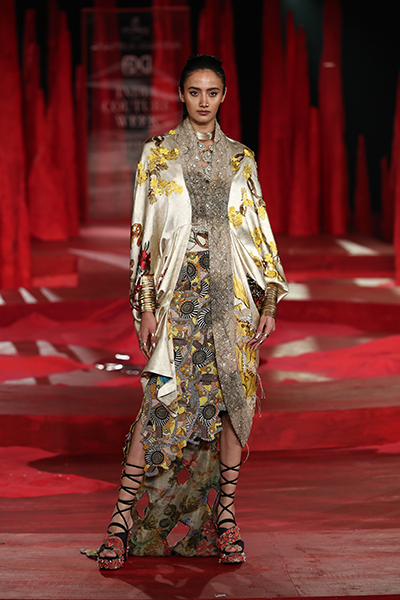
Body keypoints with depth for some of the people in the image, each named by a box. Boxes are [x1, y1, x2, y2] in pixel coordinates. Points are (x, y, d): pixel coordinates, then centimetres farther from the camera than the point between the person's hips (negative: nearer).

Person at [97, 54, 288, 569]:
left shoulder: (240, 159, 12)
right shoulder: (157, 154, 5)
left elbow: (260, 231, 12)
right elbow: (143, 232, 2)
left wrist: (269, 300, 4)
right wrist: (145, 305, -5)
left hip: (234, 294, 3)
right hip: (179, 293, -3)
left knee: (232, 401, 1)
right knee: (163, 403, -11)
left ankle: (224, 514, 12)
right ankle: (123, 520, -4)